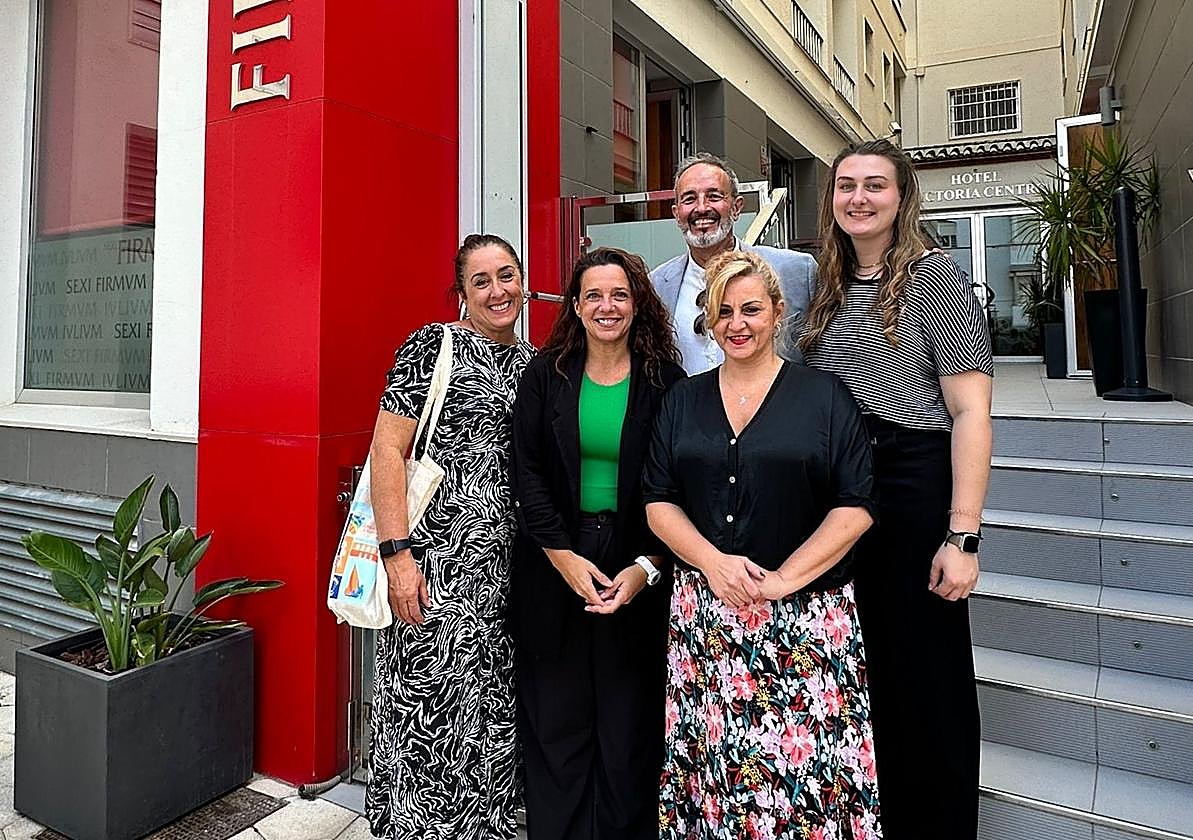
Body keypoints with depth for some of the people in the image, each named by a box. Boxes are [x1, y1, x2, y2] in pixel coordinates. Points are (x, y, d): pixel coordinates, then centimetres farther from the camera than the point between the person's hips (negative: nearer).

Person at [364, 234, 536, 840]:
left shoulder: (532, 363, 13)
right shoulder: (434, 345, -5)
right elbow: (386, 449, -11)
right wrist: (397, 555, -17)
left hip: (510, 563, 6)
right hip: (437, 557, -6)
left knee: (494, 702, 13)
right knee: (431, 697, 1)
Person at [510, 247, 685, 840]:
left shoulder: (666, 382, 0)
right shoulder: (545, 377, 3)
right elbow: (528, 474, -2)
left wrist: (645, 568, -11)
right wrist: (566, 559, -10)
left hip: (638, 573, 0)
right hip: (554, 569, 1)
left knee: (629, 727, 8)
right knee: (556, 724, 9)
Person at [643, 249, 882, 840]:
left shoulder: (825, 396, 1)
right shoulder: (683, 400, 10)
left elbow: (855, 506, -4)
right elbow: (658, 501, 6)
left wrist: (782, 579, -14)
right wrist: (714, 562, -10)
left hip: (805, 617, -2)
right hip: (703, 612, 3)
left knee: (804, 769, 0)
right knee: (710, 758, 6)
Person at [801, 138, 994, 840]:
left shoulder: (933, 275, -6)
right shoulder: (829, 288, 13)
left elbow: (971, 411, -12)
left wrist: (962, 536, -19)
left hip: (915, 486, -6)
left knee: (926, 678, 5)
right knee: (862, 671, 17)